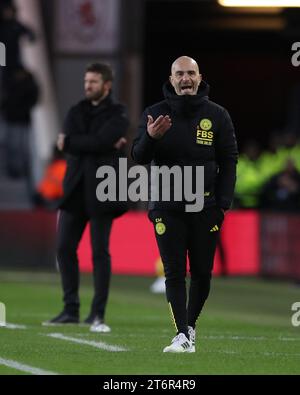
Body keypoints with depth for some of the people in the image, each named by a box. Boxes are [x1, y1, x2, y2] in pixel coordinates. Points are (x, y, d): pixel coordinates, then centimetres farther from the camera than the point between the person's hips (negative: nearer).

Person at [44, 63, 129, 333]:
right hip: (75, 189, 5)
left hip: (101, 192, -5)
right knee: (64, 248, 3)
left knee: (100, 252, -5)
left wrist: (70, 142, -6)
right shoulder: (77, 112, 15)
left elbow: (99, 142, -17)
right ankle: (71, 310, 10)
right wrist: (101, 145, -11)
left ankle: (98, 315, -1)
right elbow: (65, 142, -2)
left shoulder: (117, 115, -1)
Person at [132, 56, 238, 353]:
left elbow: (228, 161, 6)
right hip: (167, 207, 0)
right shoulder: (155, 114, 4)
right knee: (174, 273, -7)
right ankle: (183, 336, -9)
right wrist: (151, 137, -22)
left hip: (205, 206, 1)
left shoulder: (217, 116, 4)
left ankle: (190, 325, 24)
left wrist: (223, 203, -3)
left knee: (202, 273, 5)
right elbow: (139, 157, 0)